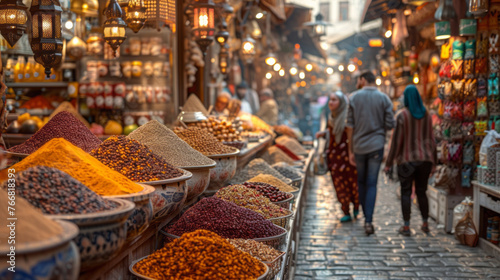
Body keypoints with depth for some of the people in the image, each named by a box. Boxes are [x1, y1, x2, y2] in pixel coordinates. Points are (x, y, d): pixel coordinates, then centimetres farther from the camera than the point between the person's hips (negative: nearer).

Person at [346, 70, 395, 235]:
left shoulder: (354, 98, -1)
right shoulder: (384, 99, 0)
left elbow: (350, 126, -3)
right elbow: (390, 125, -3)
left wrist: (350, 151, 3)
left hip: (359, 146, 0)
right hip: (376, 146, 0)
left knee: (361, 181, 17)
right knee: (371, 184, 2)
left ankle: (366, 217, 25)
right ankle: (368, 221, -7)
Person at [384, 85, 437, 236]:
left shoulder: (402, 116, -10)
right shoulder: (426, 115, 4)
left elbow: (396, 140, -11)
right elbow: (431, 139, 7)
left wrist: (389, 162, -5)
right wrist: (433, 160, 16)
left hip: (407, 159, -4)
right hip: (425, 158, 4)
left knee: (406, 192, 2)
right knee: (421, 191, 15)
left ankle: (406, 226, 2)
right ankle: (425, 224, 19)